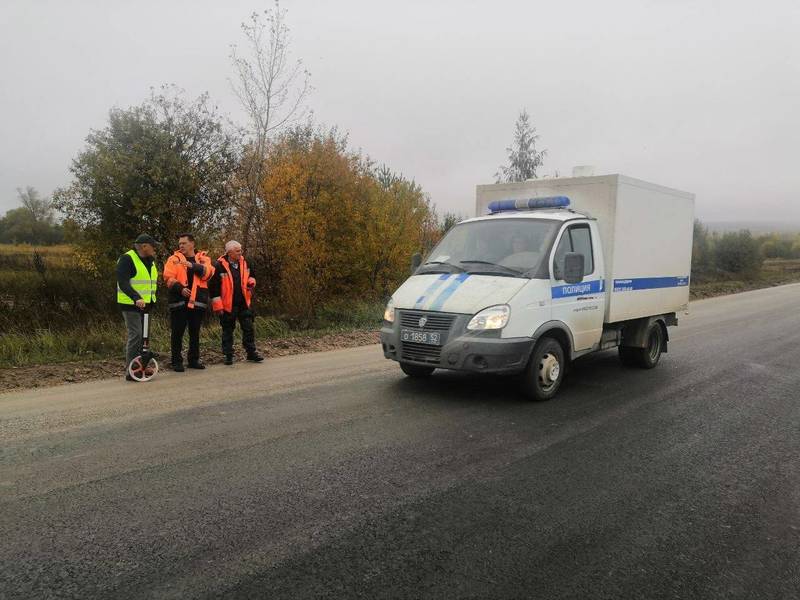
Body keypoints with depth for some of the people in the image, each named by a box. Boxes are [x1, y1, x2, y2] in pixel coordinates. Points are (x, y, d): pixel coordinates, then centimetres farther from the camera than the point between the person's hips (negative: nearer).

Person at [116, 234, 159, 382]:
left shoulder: (150, 261, 15)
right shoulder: (127, 259, -12)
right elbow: (123, 283, -20)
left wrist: (152, 299, 13)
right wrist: (136, 298, -32)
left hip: (145, 305, 8)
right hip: (130, 304, -8)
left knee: (143, 335, 10)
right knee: (135, 335, -10)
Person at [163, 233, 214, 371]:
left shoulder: (203, 259, 10)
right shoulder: (174, 259, 5)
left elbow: (207, 272, -10)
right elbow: (169, 278, -6)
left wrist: (193, 265, -23)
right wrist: (180, 288, -21)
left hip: (197, 301, 2)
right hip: (179, 301, -2)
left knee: (195, 332, 11)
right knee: (177, 332, 2)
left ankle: (193, 360, 22)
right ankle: (177, 361, 10)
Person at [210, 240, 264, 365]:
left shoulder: (244, 262, 5)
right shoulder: (220, 266, -11)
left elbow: (251, 276, 22)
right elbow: (215, 287, -10)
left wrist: (251, 282, -3)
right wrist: (217, 306, -12)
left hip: (244, 303, 4)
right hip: (228, 305, -4)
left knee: (249, 328, 7)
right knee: (227, 331, 7)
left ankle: (251, 353, 17)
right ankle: (228, 356, 17)